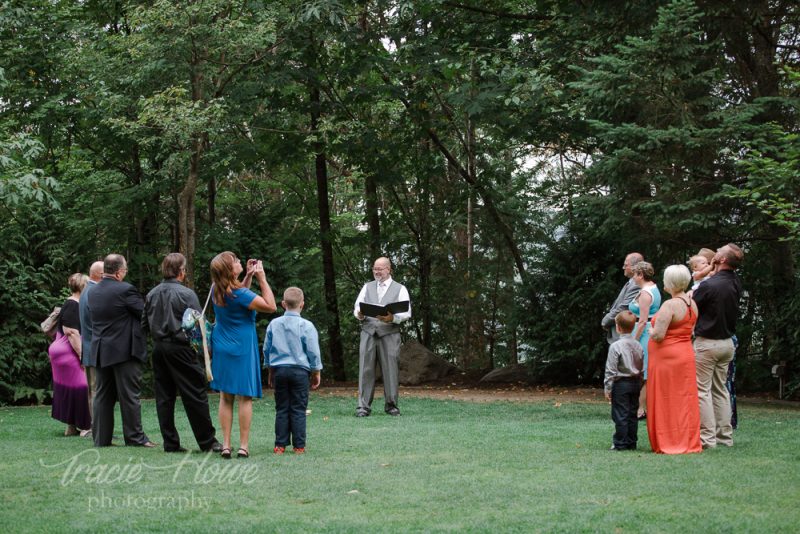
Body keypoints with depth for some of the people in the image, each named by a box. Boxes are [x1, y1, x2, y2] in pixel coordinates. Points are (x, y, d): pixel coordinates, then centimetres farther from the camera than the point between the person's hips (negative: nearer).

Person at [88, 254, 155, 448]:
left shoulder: (93, 292, 8)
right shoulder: (125, 290, -14)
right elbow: (144, 313, -11)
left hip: (100, 352, 6)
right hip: (124, 350, -6)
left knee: (103, 395, 10)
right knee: (130, 395, -1)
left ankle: (101, 438, 11)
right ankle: (135, 437, 2)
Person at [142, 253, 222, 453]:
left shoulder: (152, 294, 7)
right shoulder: (186, 294, -10)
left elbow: (144, 325, 10)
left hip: (158, 348, 6)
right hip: (180, 348, -6)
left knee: (164, 397, 8)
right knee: (195, 396, 0)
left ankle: (171, 443, 9)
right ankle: (207, 442, 3)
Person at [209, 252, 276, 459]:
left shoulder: (217, 291, 3)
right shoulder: (239, 294, -19)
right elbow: (270, 306, -15)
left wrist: (249, 276, 14)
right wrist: (262, 278, -9)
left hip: (221, 350, 6)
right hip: (242, 349, -6)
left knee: (225, 398, 7)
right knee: (245, 398, 0)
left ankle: (226, 445, 5)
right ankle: (243, 446, -1)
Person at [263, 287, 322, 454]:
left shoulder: (274, 324, 3)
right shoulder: (306, 326, -7)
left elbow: (267, 349, 10)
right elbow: (313, 352, -3)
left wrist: (271, 372, 21)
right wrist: (316, 373, 9)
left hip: (279, 370, 3)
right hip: (300, 370, -2)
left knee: (281, 409, 7)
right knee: (298, 410, 1)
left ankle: (280, 445, 7)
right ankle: (299, 445, 2)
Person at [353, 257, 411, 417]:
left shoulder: (400, 289, 10)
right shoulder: (367, 287, 19)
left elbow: (407, 313, 0)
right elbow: (357, 307, 12)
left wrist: (393, 318, -19)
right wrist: (359, 314, -12)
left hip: (389, 333, -2)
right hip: (368, 332, 2)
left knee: (391, 369, -2)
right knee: (366, 368, -4)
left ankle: (391, 405, 8)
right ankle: (363, 406, -3)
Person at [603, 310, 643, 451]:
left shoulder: (615, 346, -14)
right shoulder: (638, 346, 5)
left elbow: (611, 370, -12)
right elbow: (641, 368, 11)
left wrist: (608, 388, -6)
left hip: (621, 384, -6)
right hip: (635, 383, 6)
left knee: (620, 415, -1)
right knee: (632, 414, 11)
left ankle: (620, 443, 1)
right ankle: (632, 442, 16)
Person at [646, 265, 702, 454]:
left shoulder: (670, 305, -18)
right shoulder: (692, 303, 8)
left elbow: (658, 335, -21)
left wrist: (651, 330, -2)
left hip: (666, 357, -8)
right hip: (686, 355, 8)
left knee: (666, 401, 0)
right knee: (684, 400, 10)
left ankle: (669, 443, 2)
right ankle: (687, 441, 13)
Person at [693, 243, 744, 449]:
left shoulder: (709, 285, -20)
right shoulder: (736, 284, 1)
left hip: (707, 343, -7)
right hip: (727, 342, 7)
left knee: (702, 390, -2)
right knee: (720, 389, 15)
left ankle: (707, 437, -4)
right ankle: (725, 435, 17)